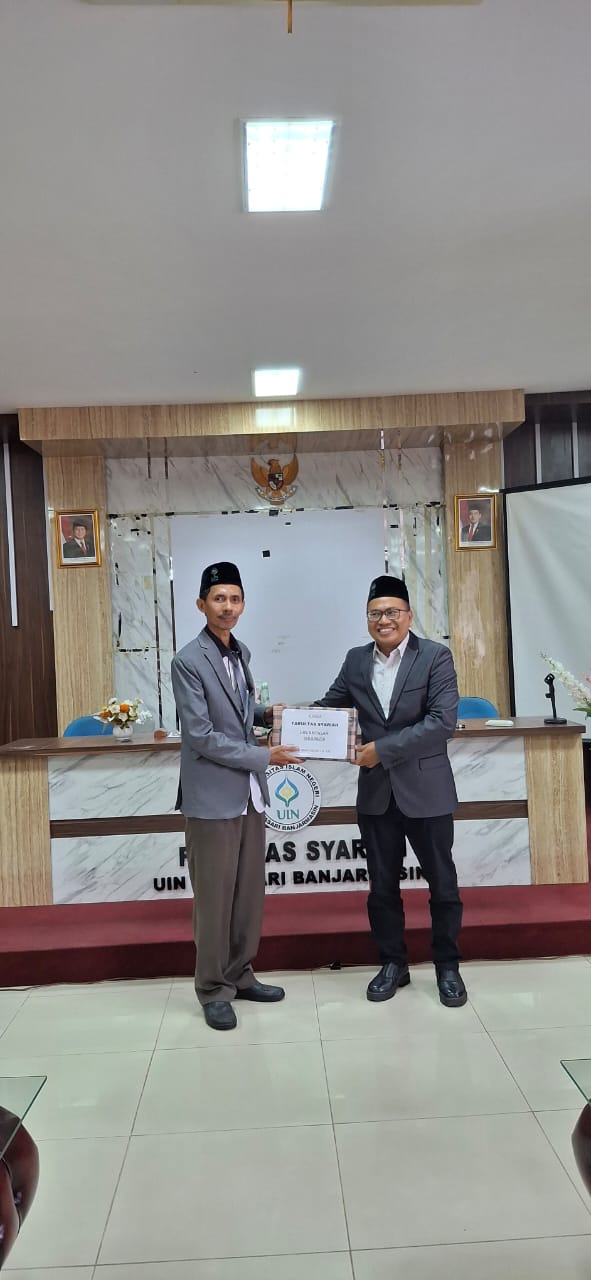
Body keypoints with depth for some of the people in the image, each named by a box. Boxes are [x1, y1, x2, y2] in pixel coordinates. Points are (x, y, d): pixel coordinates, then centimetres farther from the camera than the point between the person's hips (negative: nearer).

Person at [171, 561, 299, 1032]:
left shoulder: (241, 653, 10)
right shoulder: (189, 661, -14)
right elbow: (201, 735, -18)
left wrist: (265, 712, 5)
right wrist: (263, 757, -16)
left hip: (250, 791, 7)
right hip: (213, 795, -7)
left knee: (250, 891, 14)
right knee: (214, 896, 3)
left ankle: (240, 975, 30)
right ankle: (214, 989, 18)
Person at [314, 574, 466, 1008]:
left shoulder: (436, 656, -9)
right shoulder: (356, 660, 5)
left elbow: (443, 721, -18)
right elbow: (330, 706, 11)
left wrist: (383, 749, -20)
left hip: (425, 791, -3)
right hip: (376, 793, 3)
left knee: (442, 883, 11)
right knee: (382, 886, 13)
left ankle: (447, 966, 30)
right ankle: (393, 963, 31)